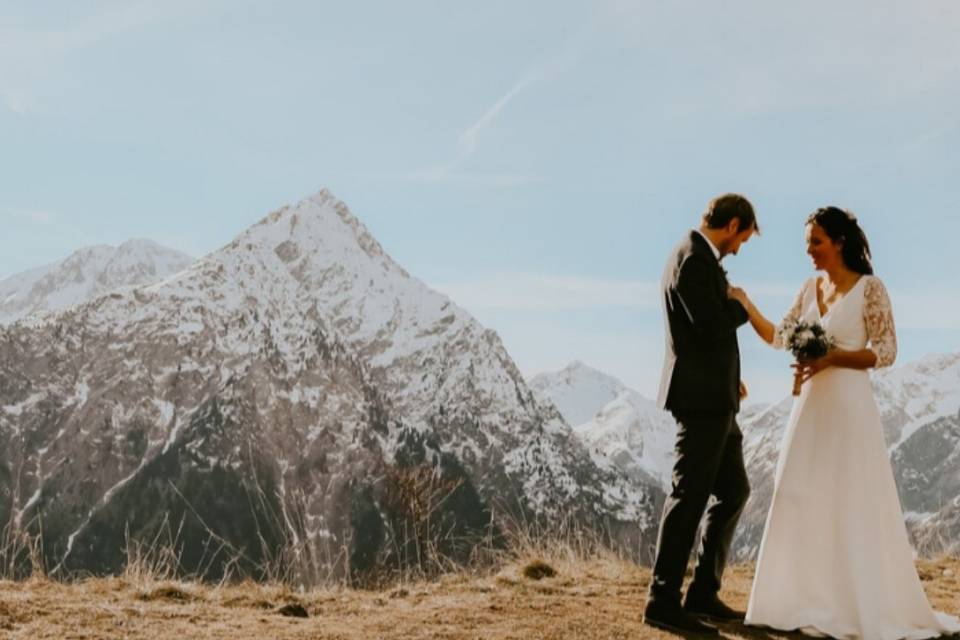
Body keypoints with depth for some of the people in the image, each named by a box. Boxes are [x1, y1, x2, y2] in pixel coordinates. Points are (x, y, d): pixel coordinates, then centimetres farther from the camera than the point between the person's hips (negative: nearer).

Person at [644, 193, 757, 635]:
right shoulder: (694, 260, -15)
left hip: (713, 399, 11)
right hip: (701, 397, -11)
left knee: (734, 490, 15)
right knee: (689, 497, -6)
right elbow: (712, 324, -24)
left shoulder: (698, 256, 17)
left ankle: (703, 593, 20)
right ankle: (663, 602, 0)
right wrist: (744, 306, -5)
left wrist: (729, 379, 14)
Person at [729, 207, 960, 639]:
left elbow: (886, 352, -10)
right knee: (804, 504, 6)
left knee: (853, 508, -2)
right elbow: (779, 337, 11)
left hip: (848, 408, -6)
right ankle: (812, 602, 14)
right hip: (810, 407, 7)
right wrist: (744, 303, 0)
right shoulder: (811, 288, 11)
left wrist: (831, 358, -19)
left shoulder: (869, 287, -7)